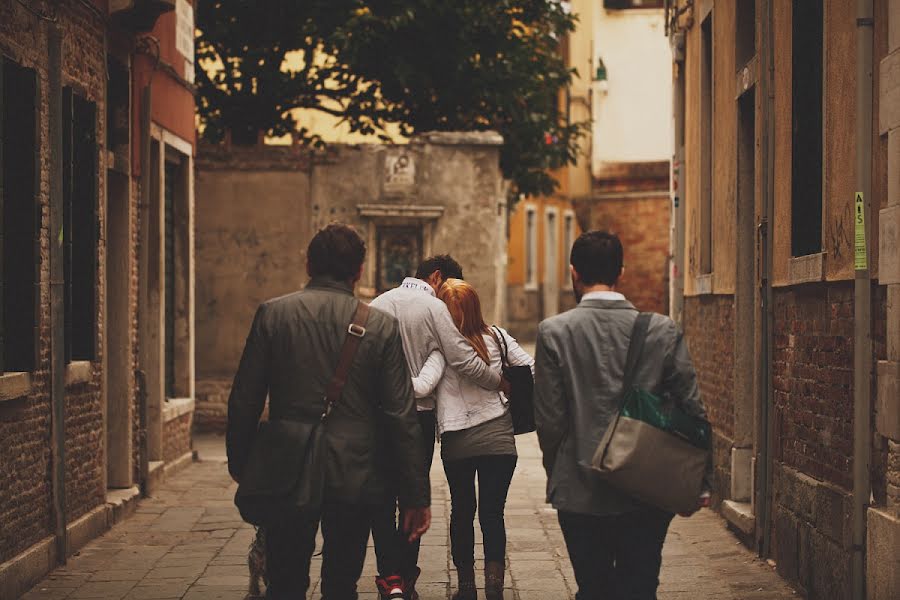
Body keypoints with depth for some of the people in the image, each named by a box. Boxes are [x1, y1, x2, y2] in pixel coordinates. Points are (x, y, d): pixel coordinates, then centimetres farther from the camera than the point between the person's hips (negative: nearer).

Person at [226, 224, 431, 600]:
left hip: (288, 476, 0)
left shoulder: (272, 314, -3)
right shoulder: (382, 326, -4)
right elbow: (402, 418, -5)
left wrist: (241, 468, 11)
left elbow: (244, 401, -2)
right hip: (355, 480, 0)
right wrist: (416, 496, 0)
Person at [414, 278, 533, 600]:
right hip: (498, 438, 2)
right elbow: (532, 368, 6)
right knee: (492, 514, 6)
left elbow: (422, 384, -24)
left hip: (457, 442, -2)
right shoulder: (498, 337, 0)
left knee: (461, 512, 14)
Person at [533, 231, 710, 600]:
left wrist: (555, 473, 11)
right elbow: (692, 410, -1)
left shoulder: (554, 332, -7)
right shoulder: (663, 330, -2)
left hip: (580, 495, -1)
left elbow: (548, 418, -6)